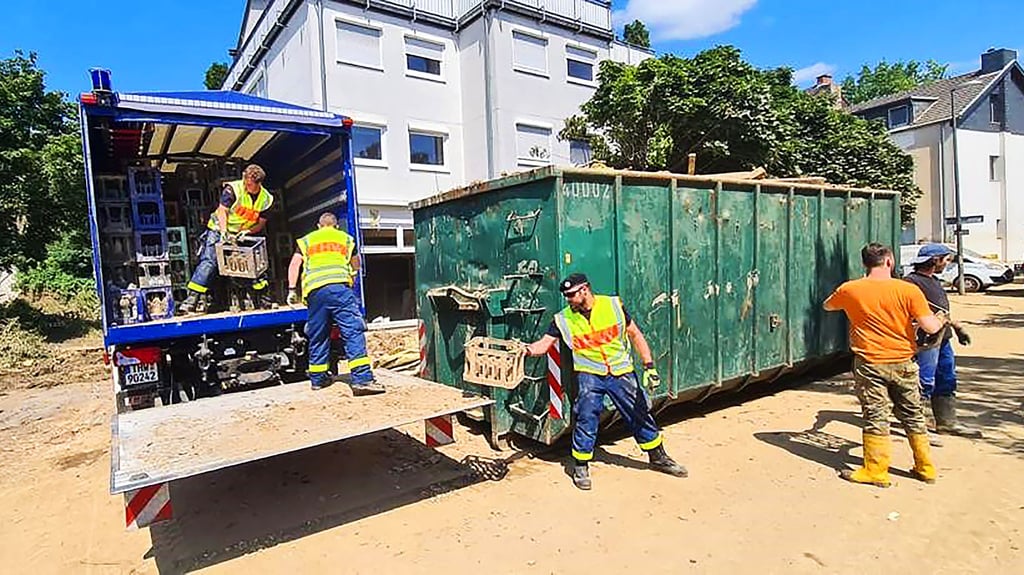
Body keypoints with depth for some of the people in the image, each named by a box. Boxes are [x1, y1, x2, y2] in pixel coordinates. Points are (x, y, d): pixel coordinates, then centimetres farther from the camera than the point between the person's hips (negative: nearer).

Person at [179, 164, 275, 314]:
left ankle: (264, 298, 10)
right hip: (219, 230, -4)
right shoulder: (233, 189, -15)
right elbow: (222, 211, -19)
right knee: (209, 261, -17)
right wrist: (224, 232, -31)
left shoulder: (266, 199, -3)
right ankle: (193, 297, -19)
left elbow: (261, 223, 0)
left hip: (243, 235, 4)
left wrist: (248, 231, -20)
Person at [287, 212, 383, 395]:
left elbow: (294, 264, 12)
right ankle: (361, 379, -16)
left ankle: (317, 378, 22)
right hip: (340, 286, -2)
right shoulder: (345, 238, 23)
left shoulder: (306, 240, 24)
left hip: (315, 290, 2)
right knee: (353, 332, -8)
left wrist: (292, 289, 13)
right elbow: (356, 266, 33)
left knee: (318, 336, 12)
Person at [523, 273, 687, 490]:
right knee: (586, 418, -11)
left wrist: (649, 366, -4)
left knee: (640, 414, 12)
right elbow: (544, 344, -10)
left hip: (622, 372, 1)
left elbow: (635, 334, -1)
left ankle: (659, 458, 33)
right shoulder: (564, 319, -6)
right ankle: (580, 467, 9)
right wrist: (525, 350, -31)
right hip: (590, 374, -1)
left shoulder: (613, 306, -8)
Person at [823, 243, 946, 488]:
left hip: (869, 364, -1)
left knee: (876, 417, 5)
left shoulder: (849, 290, -6)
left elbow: (827, 306, 14)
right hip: (903, 363, 2)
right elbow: (931, 327, -9)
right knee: (913, 416, 17)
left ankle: (876, 471, 11)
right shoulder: (908, 290, -9)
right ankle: (925, 468, 28)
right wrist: (941, 320, 12)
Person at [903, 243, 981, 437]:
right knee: (924, 384, -5)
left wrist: (957, 326, 25)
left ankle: (947, 422, 30)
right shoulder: (911, 282, -16)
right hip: (926, 341, -11)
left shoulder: (934, 281, 17)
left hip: (943, 338, 11)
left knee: (947, 380, 17)